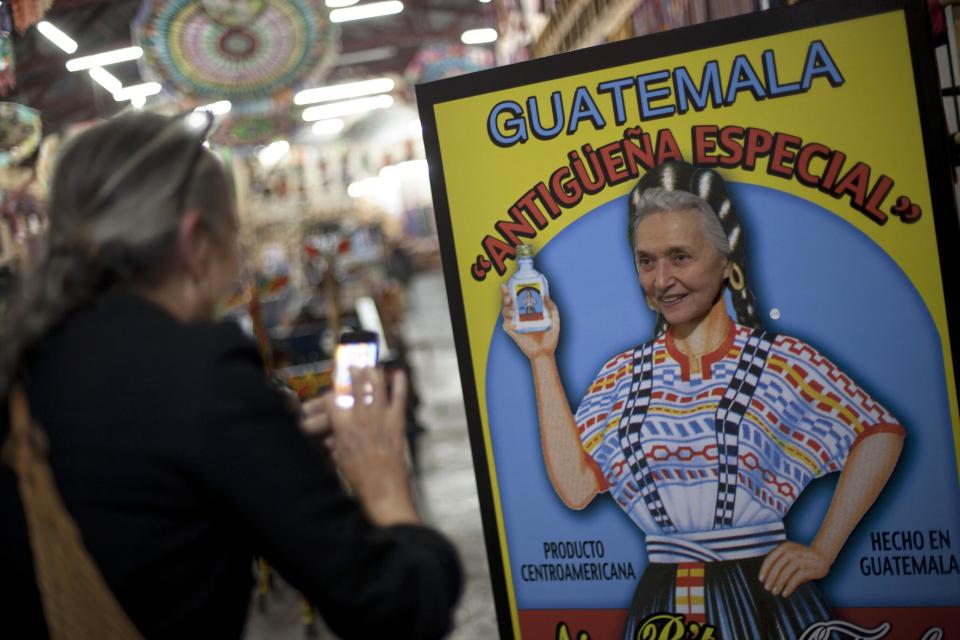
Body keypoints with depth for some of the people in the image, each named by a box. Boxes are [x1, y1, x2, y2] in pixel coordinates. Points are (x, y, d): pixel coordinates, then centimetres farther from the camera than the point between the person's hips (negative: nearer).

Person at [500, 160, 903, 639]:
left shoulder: (779, 362, -6)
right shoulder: (623, 375, 3)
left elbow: (880, 436, -6)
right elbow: (575, 486, -8)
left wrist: (824, 551, -8)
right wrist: (543, 359, -7)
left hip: (762, 597, -2)